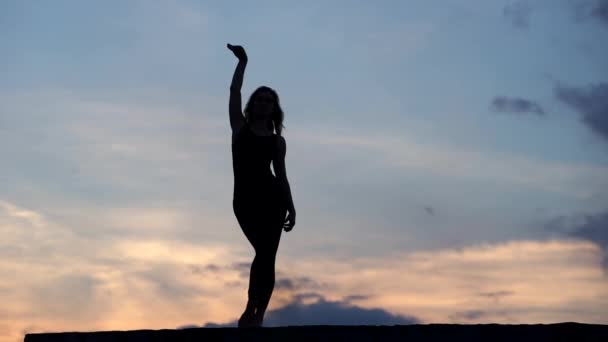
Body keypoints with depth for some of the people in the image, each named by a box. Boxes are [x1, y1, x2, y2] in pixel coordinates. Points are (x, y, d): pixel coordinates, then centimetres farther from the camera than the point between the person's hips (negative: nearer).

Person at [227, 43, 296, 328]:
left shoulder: (277, 140, 13)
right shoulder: (240, 127, 13)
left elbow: (281, 175, 11)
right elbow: (234, 92, 8)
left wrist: (290, 207, 3)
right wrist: (242, 62, 11)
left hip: (271, 199, 2)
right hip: (245, 199, -2)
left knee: (267, 255, -5)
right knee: (263, 252, -17)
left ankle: (257, 314, -1)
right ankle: (252, 310, -10)